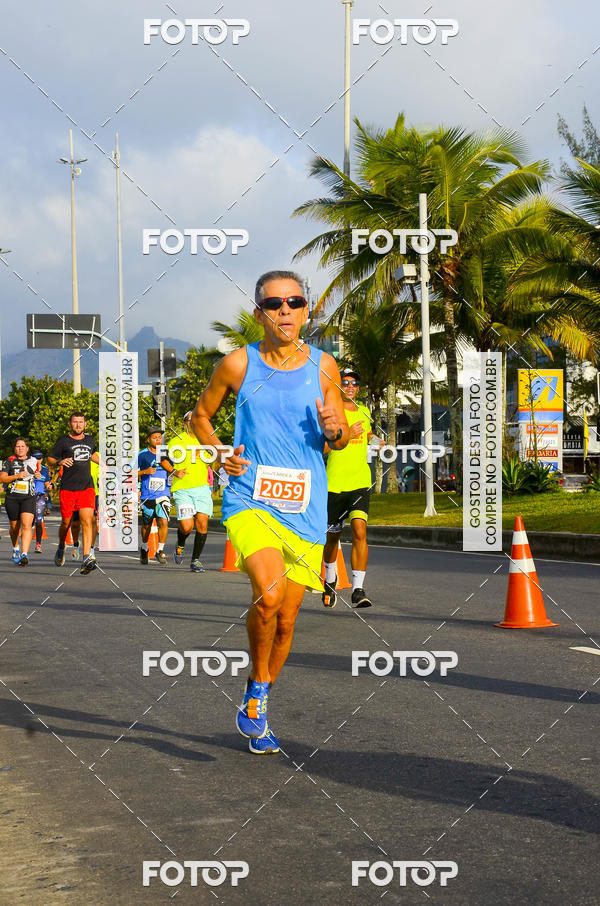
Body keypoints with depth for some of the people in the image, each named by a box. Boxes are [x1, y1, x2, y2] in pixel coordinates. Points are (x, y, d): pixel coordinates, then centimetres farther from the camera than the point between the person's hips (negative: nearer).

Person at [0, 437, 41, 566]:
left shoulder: (33, 461, 11)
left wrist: (38, 476, 6)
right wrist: (17, 476, -16)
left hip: (29, 497, 0)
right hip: (12, 498, 0)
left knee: (27, 525, -18)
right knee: (15, 527, 10)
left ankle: (24, 554, -26)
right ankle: (15, 549, 38)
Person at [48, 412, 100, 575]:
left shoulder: (90, 439, 13)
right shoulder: (63, 441, 1)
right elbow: (50, 458, 5)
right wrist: (60, 462, -15)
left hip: (87, 488, 2)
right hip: (68, 488, -2)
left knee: (87, 521, -14)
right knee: (66, 523, 7)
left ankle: (87, 559, -21)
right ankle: (61, 547, 39)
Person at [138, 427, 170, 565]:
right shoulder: (142, 454, -1)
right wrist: (144, 472, -15)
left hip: (163, 495, 1)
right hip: (147, 495, -1)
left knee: (163, 521, -17)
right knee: (147, 524, 12)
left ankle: (160, 551, -5)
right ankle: (144, 549, 36)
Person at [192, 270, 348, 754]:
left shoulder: (323, 365, 4)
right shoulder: (239, 364, 0)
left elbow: (341, 438, 12)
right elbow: (201, 415, 16)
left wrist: (334, 428, -11)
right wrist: (221, 455, -1)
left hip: (304, 508, 3)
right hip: (249, 500, -2)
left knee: (286, 619, 6)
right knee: (269, 595, -26)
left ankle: (257, 709, 30)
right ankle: (257, 689, -1)